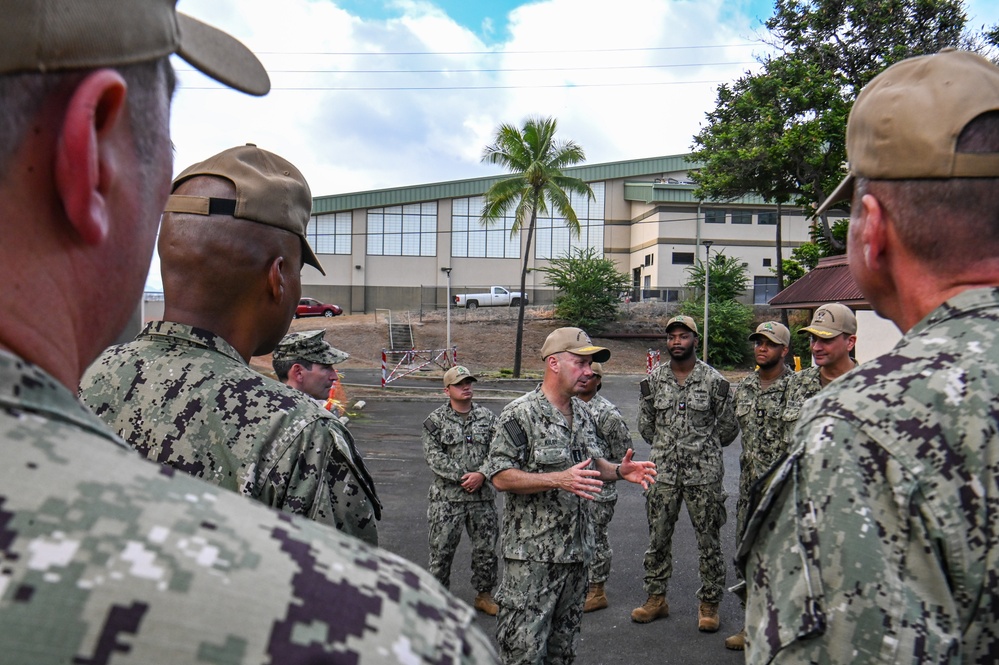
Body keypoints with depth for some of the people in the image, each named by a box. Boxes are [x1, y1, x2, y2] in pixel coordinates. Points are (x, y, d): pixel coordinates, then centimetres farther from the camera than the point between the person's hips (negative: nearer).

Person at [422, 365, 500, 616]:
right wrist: (461, 476, -17)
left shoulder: (488, 417, 6)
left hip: (482, 494, 3)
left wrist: (481, 474, -14)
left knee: (486, 547, 12)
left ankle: (484, 595, 30)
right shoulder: (435, 420, -2)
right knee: (441, 548, 3)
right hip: (446, 496, -3)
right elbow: (434, 456, -10)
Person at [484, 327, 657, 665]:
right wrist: (559, 480, -27)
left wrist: (619, 470, 2)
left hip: (576, 549, 8)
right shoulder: (519, 415, -14)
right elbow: (500, 476, -18)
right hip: (532, 553, -7)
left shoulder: (584, 413, 11)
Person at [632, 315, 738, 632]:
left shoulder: (714, 380, -3)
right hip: (663, 472, 3)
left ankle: (709, 603, 20)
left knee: (709, 541, 5)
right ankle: (656, 598, 25)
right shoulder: (654, 379, 3)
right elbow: (645, 424, 13)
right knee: (658, 539, 10)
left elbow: (728, 427, 5)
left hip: (704, 474, -2)